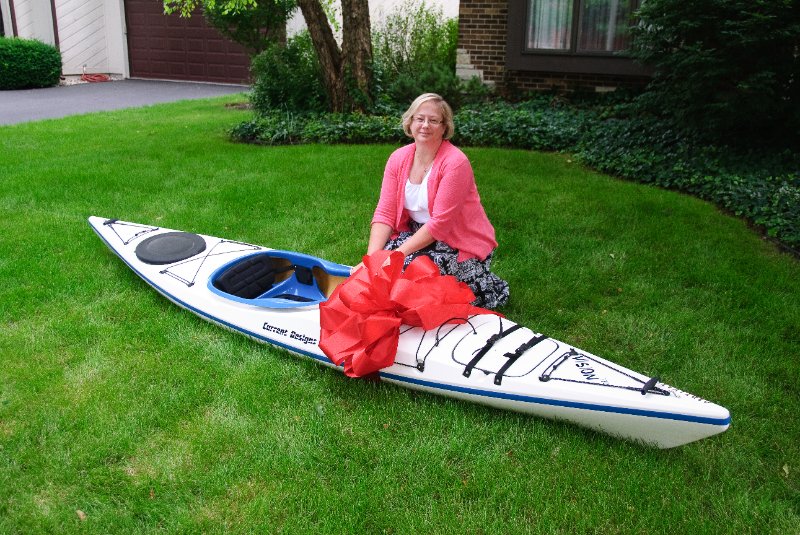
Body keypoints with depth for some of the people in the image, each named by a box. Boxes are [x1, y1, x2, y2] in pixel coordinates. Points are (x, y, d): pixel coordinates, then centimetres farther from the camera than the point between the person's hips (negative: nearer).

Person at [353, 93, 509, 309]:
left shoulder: (455, 162, -20)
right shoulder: (398, 159, -2)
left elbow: (440, 223, -23)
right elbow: (385, 213, -7)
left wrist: (399, 253, -26)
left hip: (460, 243, -5)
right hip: (418, 233, 5)